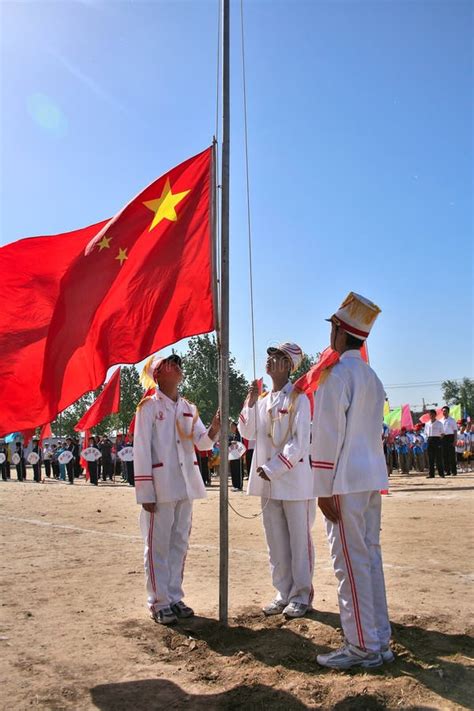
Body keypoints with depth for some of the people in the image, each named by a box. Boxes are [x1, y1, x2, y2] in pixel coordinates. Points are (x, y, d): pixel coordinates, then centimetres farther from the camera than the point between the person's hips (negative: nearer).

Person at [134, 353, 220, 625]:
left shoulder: (188, 408, 12)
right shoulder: (149, 406, -5)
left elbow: (202, 442, 3)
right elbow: (141, 450, -9)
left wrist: (214, 428, -20)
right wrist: (146, 492, -13)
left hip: (185, 486, 6)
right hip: (161, 486, -6)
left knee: (179, 544, 12)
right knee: (158, 546, 1)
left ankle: (175, 597, 23)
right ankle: (159, 602, 11)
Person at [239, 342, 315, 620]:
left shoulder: (298, 398, -8)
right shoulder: (263, 400, 12)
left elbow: (300, 443, -14)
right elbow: (247, 433, 10)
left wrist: (272, 469, -17)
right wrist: (251, 402, -2)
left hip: (294, 481, -6)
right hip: (268, 483, 6)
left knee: (299, 541, 4)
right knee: (276, 542, 13)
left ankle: (301, 596, 16)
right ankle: (284, 593, 24)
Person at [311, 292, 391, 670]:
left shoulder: (336, 373, -12)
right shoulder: (371, 376, 16)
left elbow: (328, 435, -15)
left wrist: (324, 489, -13)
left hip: (346, 481, -9)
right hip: (373, 477, 9)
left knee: (350, 561, -2)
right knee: (370, 556, 13)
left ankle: (362, 646, 6)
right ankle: (380, 640, 21)